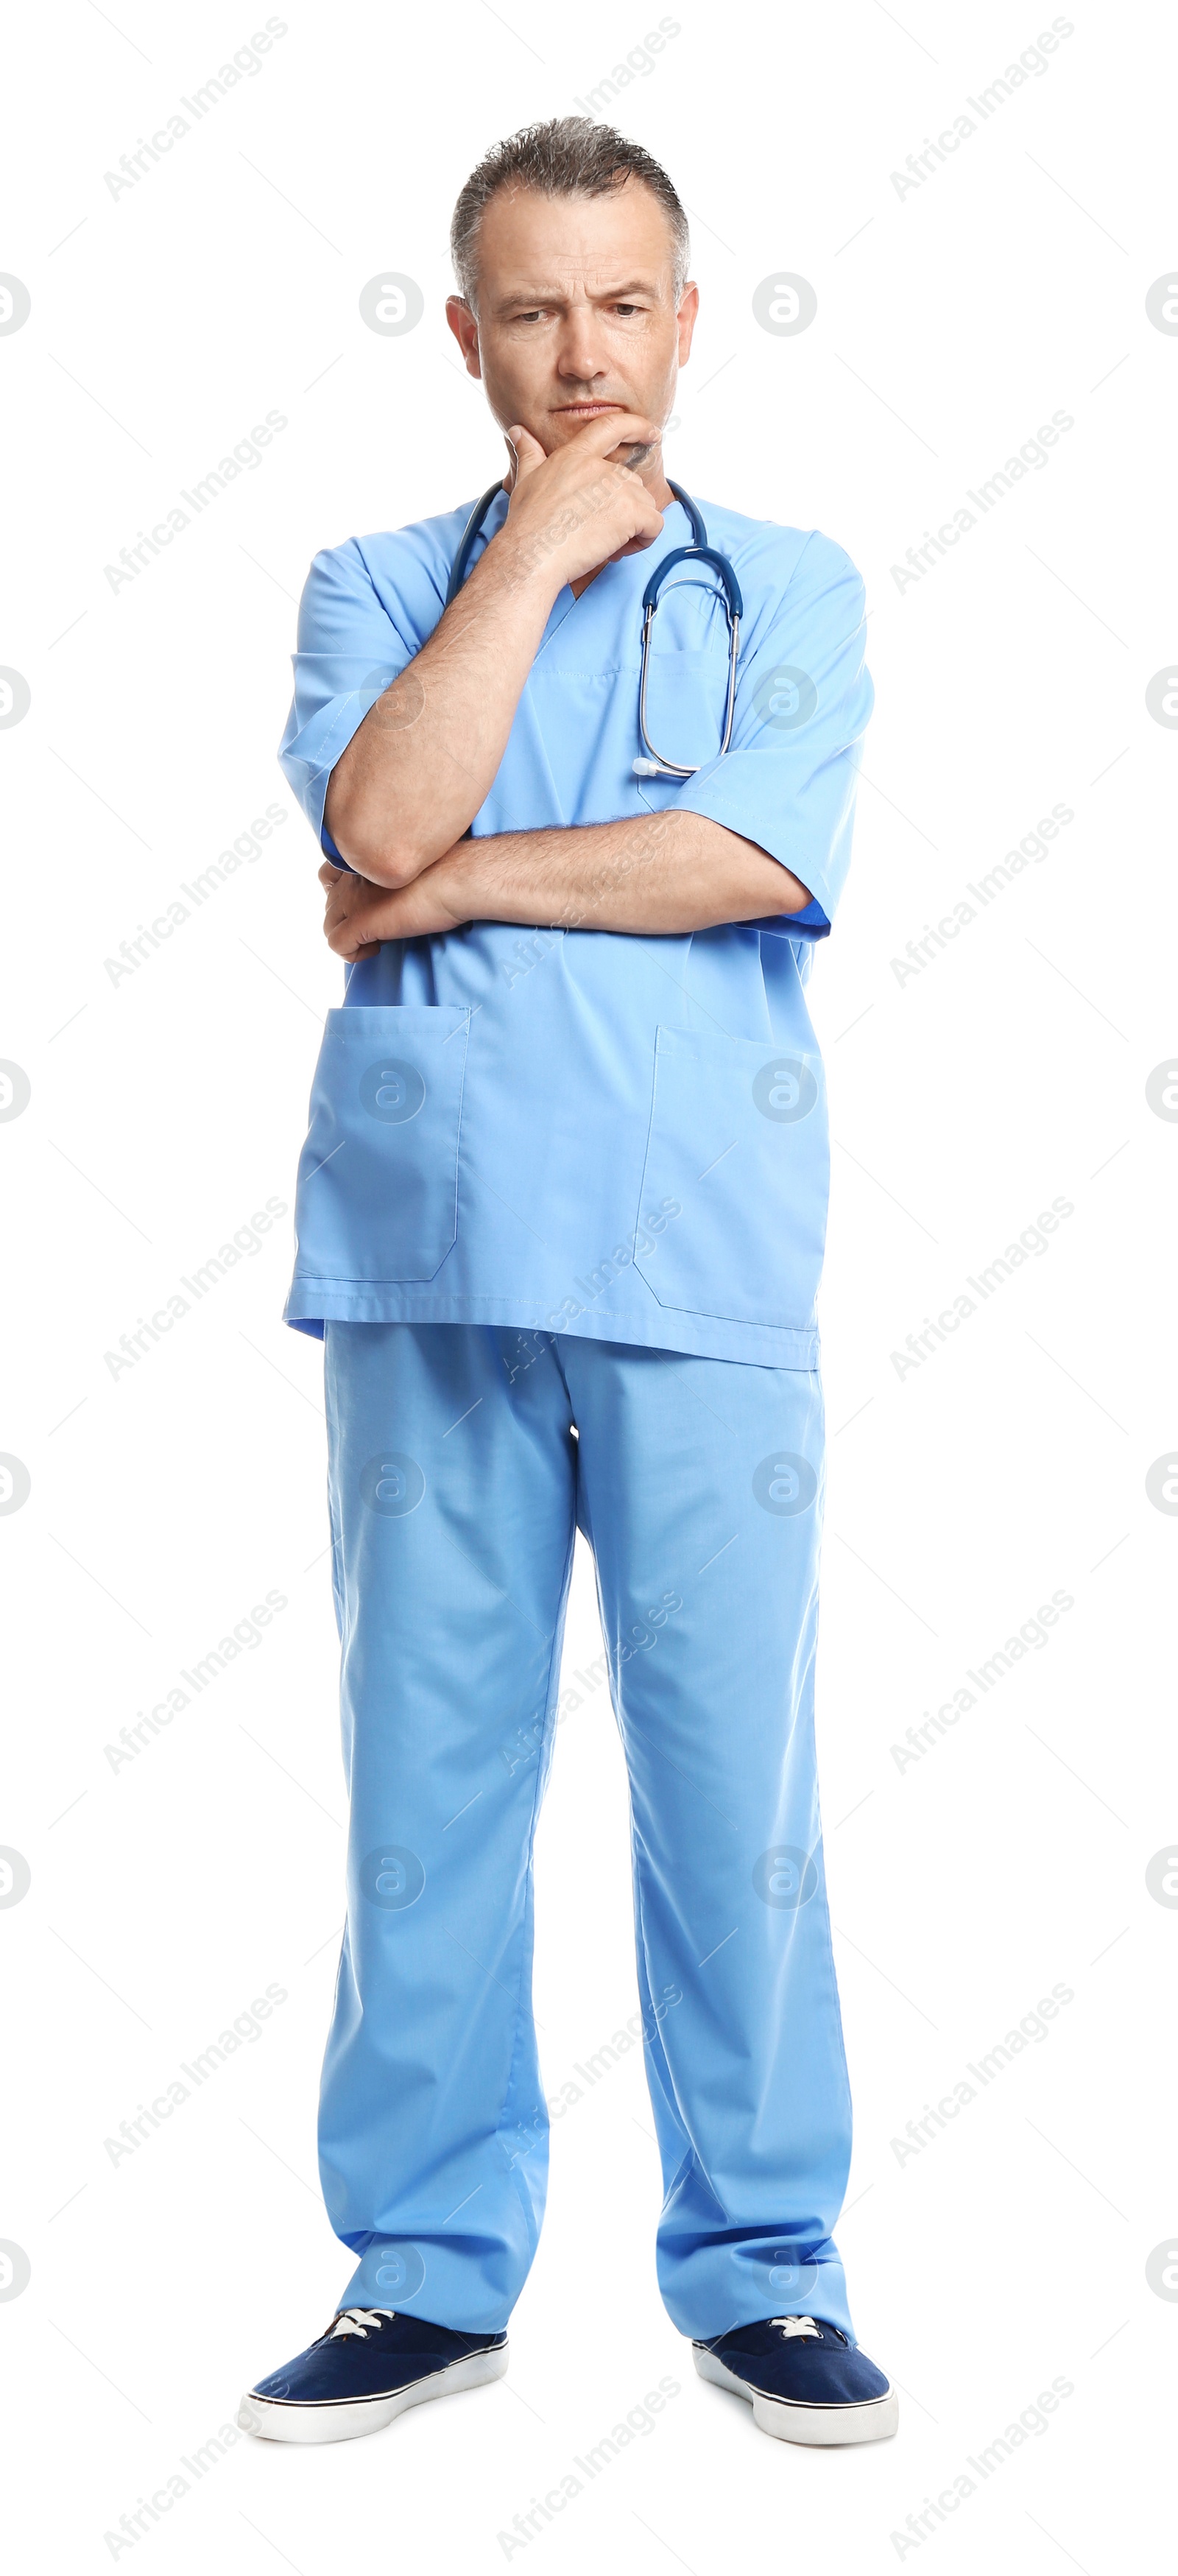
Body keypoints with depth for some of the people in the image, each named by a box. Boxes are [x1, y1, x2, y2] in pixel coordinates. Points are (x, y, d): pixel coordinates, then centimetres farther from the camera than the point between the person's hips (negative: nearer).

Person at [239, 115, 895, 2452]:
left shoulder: (792, 587, 11)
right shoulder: (378, 585, 13)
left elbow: (766, 859, -8)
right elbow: (379, 819, -9)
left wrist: (462, 879, -5)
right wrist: (543, 538, -2)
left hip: (706, 1276, -1)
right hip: (432, 1263, 1)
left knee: (733, 1778, 3)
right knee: (428, 1773, 6)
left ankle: (757, 2266, 17)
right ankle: (431, 2266, 19)